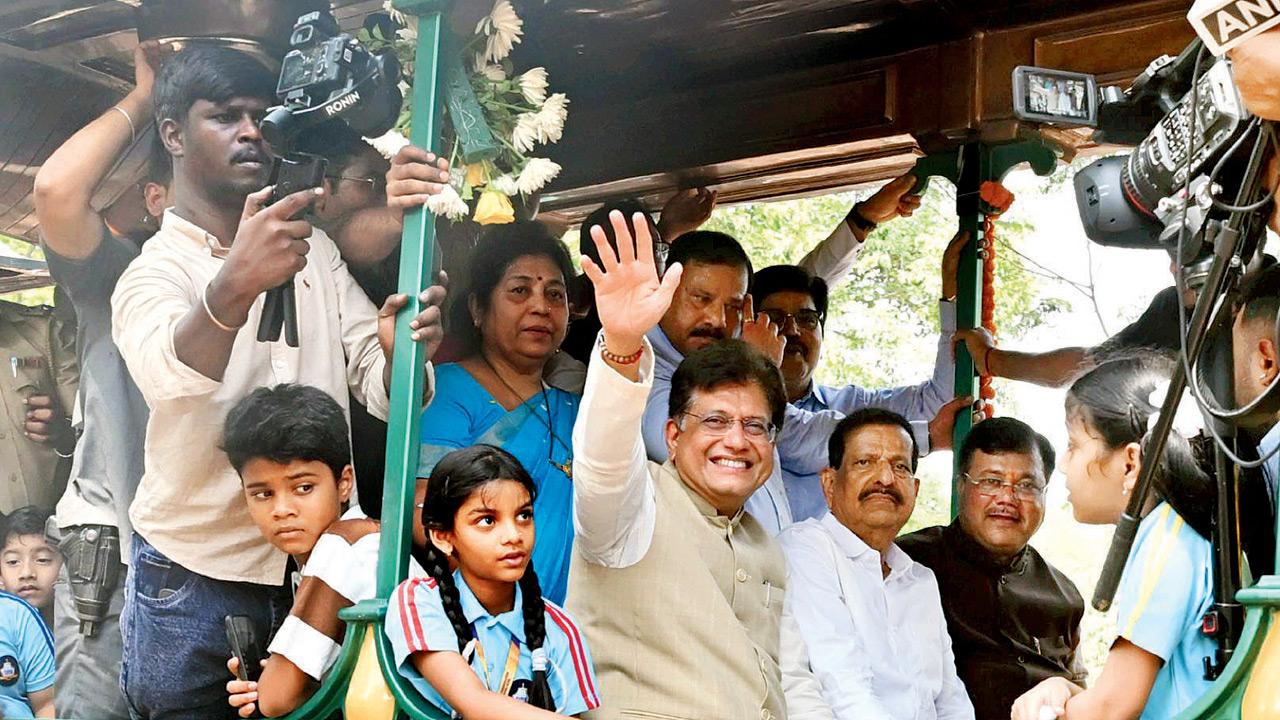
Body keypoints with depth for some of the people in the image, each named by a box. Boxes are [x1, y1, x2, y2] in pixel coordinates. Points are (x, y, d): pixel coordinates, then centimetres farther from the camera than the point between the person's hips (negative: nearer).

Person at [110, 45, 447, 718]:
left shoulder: (313, 248, 11)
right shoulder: (153, 272, -7)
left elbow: (377, 384, 3)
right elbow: (172, 373, -31)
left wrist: (404, 353, -22)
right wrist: (235, 286, -52)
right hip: (195, 579, -4)